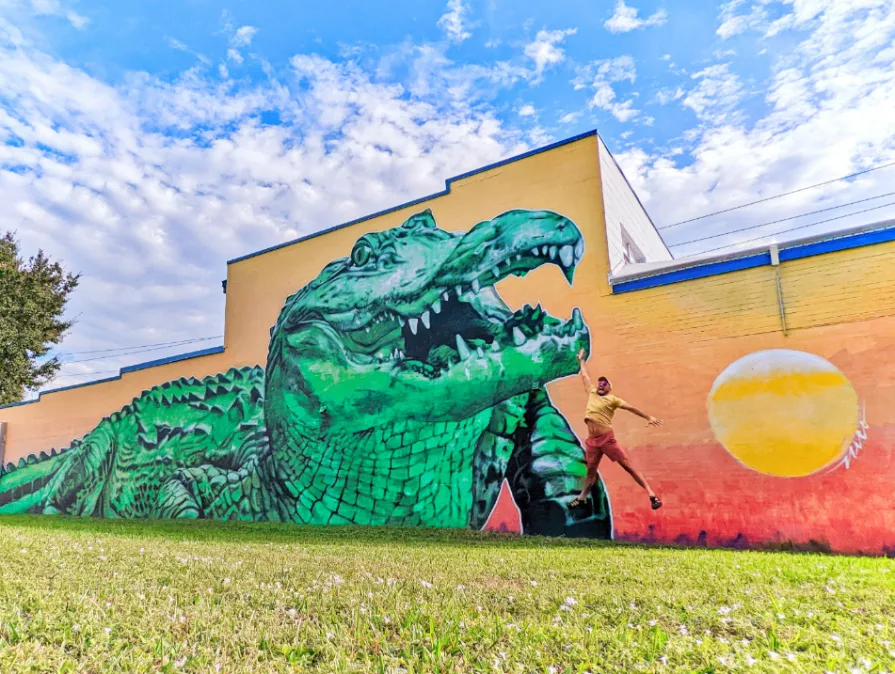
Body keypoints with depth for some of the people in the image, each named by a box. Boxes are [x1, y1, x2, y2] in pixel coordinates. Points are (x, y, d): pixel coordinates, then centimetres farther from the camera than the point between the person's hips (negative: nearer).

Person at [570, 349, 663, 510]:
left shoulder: (612, 399, 2)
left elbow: (630, 408, 3)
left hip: (607, 439, -5)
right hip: (592, 440, 5)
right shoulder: (592, 393, 14)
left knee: (628, 466, -6)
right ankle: (582, 497, 27)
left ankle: (652, 495, -5)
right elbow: (585, 376, 26)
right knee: (591, 470, 15)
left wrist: (648, 417, -2)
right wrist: (581, 360, 36)